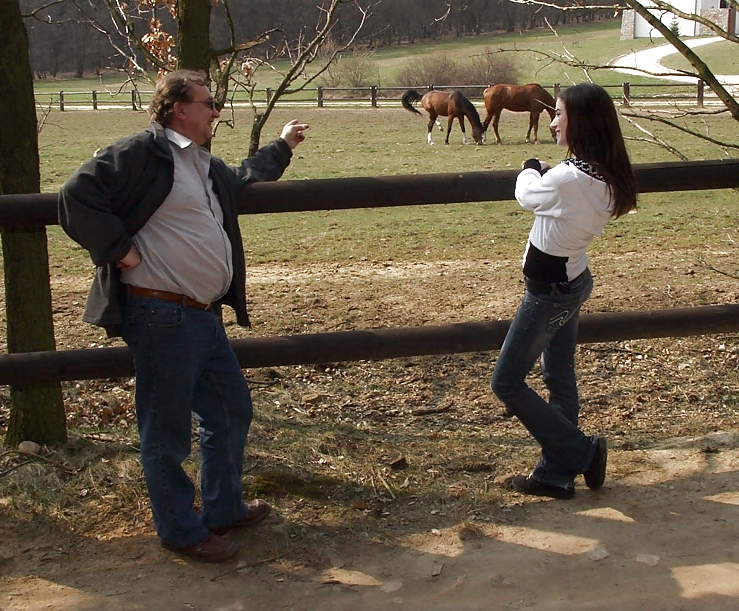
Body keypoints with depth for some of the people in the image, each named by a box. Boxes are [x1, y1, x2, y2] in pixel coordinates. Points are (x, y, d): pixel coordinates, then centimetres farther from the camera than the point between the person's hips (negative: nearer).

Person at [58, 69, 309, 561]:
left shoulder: (205, 165, 19)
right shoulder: (143, 152, -11)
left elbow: (242, 179, 41)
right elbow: (78, 196, -18)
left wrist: (283, 146, 44)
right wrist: (120, 248, -17)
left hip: (203, 315, 10)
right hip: (162, 316, -10)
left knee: (232, 409, 19)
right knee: (168, 431, 3)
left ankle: (224, 508, 35)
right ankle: (181, 530, 18)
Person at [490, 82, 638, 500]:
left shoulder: (569, 178, -31)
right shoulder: (608, 177, -4)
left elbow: (526, 196, -10)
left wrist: (531, 169, 8)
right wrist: (544, 175, 4)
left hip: (549, 293, -9)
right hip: (574, 282, 9)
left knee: (507, 383, 3)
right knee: (560, 380, 17)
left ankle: (581, 452, 9)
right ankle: (556, 474, 27)